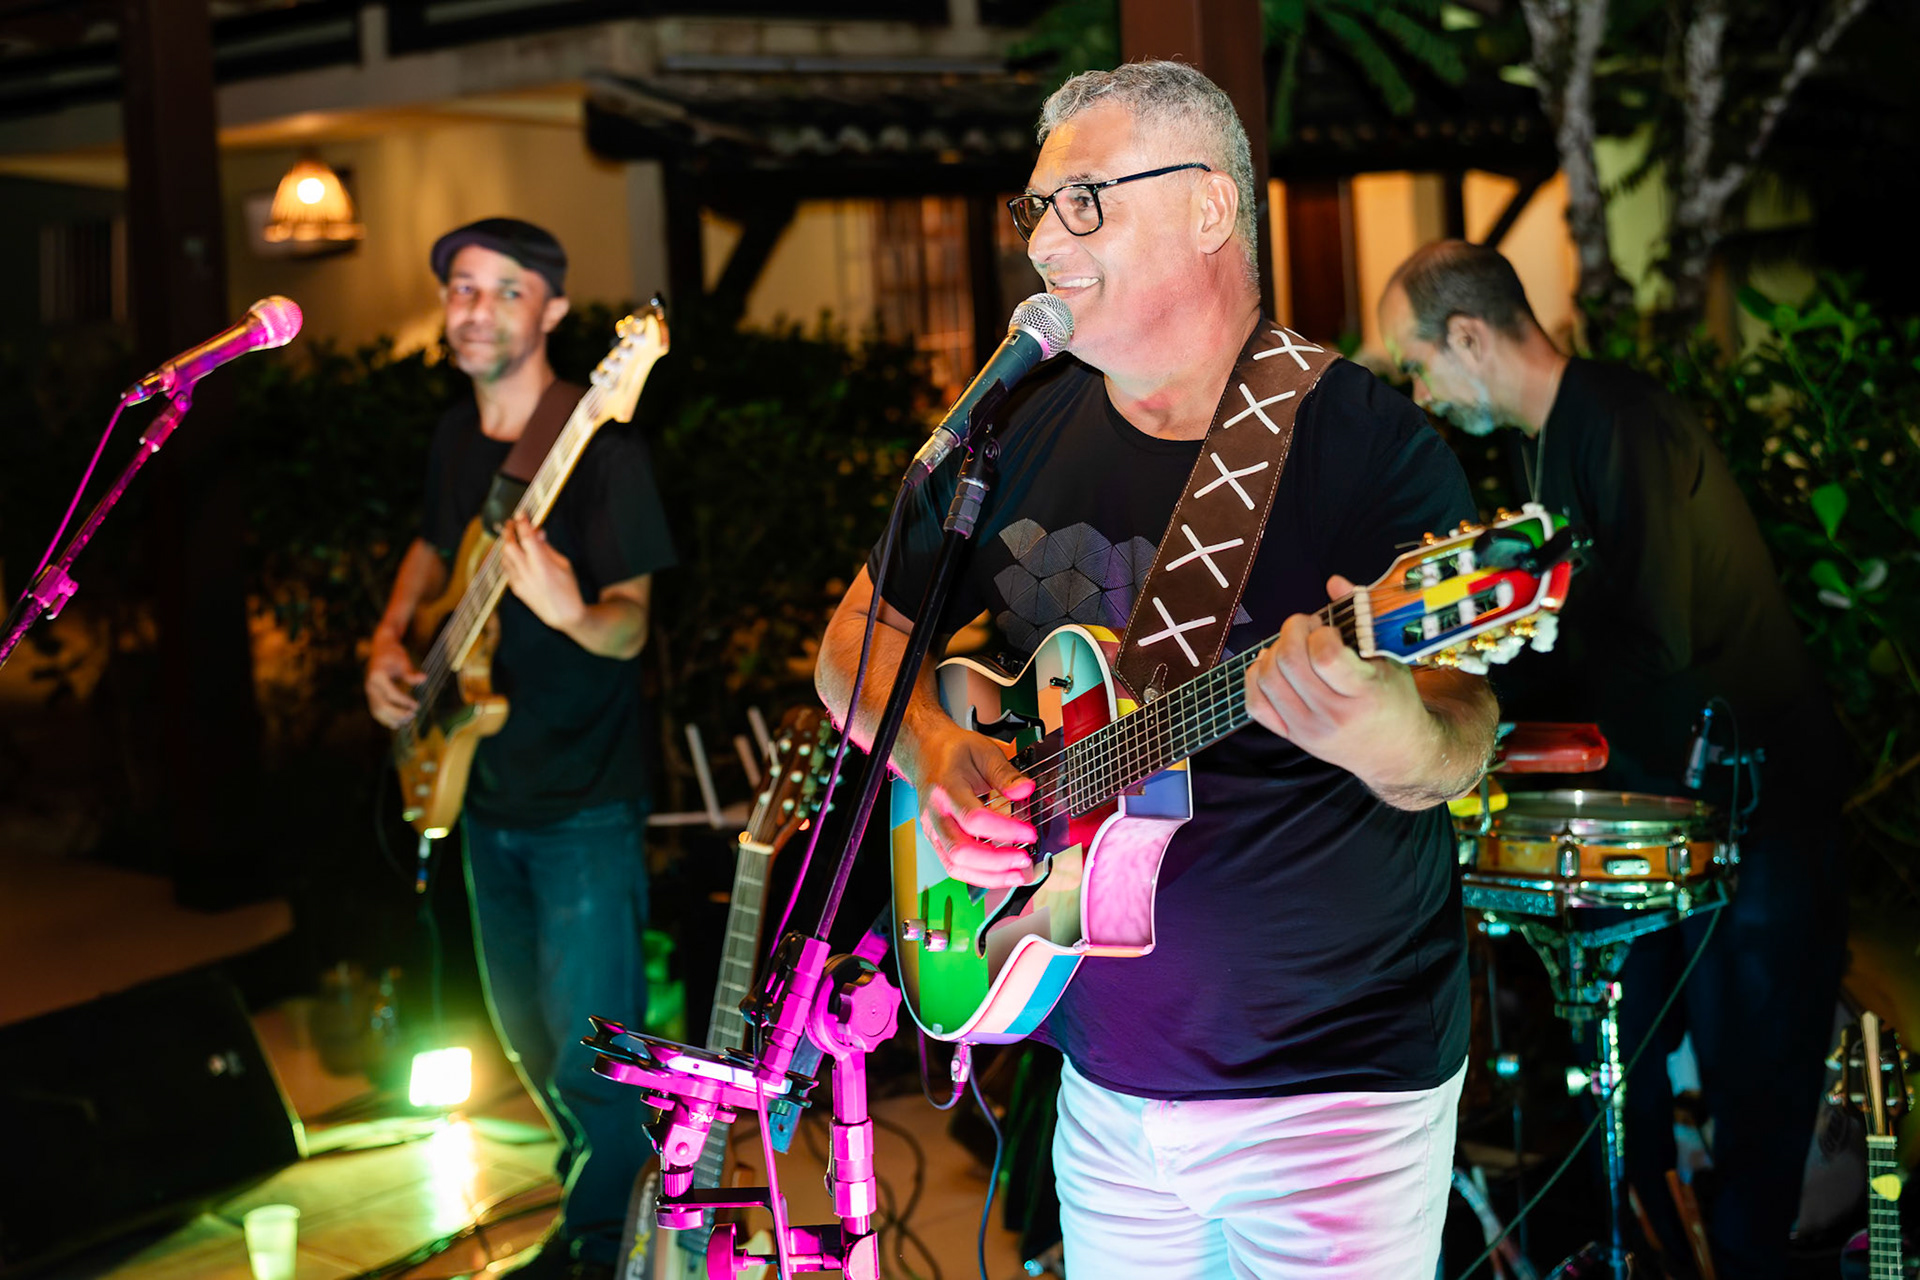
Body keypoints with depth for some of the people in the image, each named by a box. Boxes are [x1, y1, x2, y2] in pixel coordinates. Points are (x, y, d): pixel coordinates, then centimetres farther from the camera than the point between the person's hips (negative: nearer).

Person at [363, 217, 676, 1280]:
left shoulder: (598, 447, -17)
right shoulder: (457, 437, 6)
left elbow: (631, 627, -19)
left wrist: (571, 614, -41)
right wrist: (390, 639, 8)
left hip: (584, 803, -8)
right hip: (487, 790, 8)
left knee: (589, 1054, -7)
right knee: (524, 1030, 19)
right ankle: (595, 1187, 41)